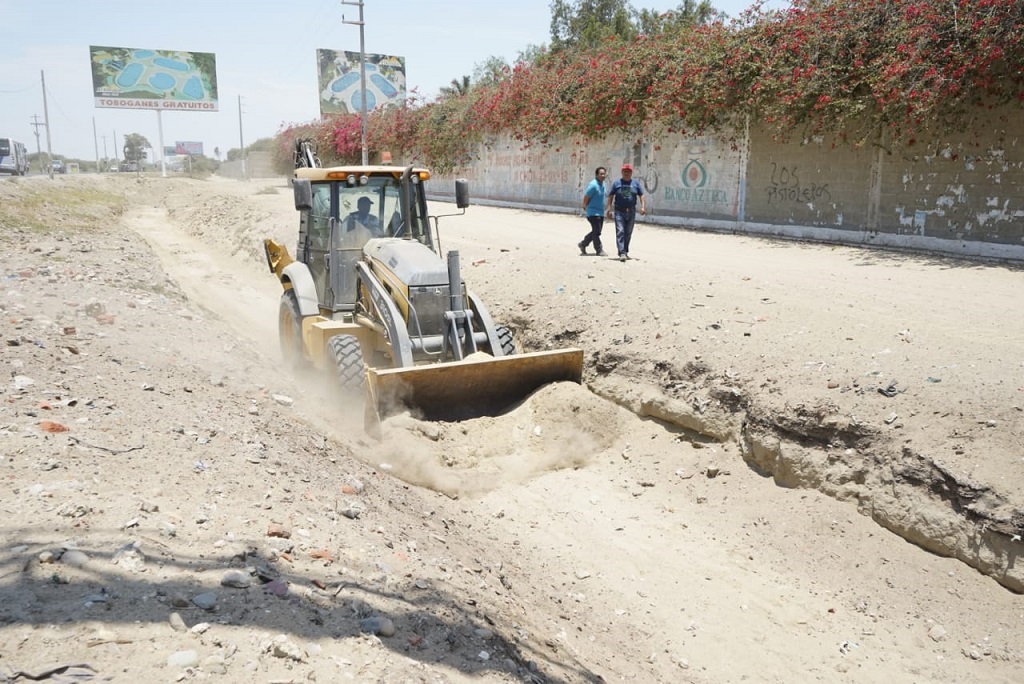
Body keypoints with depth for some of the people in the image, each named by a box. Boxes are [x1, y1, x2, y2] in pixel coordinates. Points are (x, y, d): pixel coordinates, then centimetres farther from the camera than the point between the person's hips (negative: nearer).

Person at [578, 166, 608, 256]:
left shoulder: (603, 184, 11)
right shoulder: (593, 185, -17)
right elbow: (586, 197, -14)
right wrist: (585, 207, 1)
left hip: (601, 212, 9)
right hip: (593, 212, -9)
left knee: (596, 232, 13)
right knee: (596, 232, -6)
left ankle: (583, 244, 27)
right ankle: (599, 250, 2)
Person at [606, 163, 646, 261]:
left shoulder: (636, 183, 10)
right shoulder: (616, 183, 3)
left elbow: (641, 195, 9)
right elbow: (610, 196, 3)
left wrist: (643, 206, -5)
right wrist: (609, 209, -5)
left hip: (631, 212, 3)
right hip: (619, 211, -3)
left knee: (628, 233, 9)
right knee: (620, 232, -13)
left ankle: (625, 252, 22)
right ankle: (622, 253, -17)